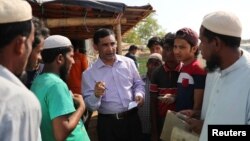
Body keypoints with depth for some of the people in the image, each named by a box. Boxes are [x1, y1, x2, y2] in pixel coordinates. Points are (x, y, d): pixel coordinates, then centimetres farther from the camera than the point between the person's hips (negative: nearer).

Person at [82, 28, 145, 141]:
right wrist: (96, 95, -25)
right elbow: (89, 105, -5)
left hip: (132, 118, 2)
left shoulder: (129, 63, 1)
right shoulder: (89, 74, -6)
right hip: (107, 123, -2)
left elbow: (138, 84, 12)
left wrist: (139, 94, -8)